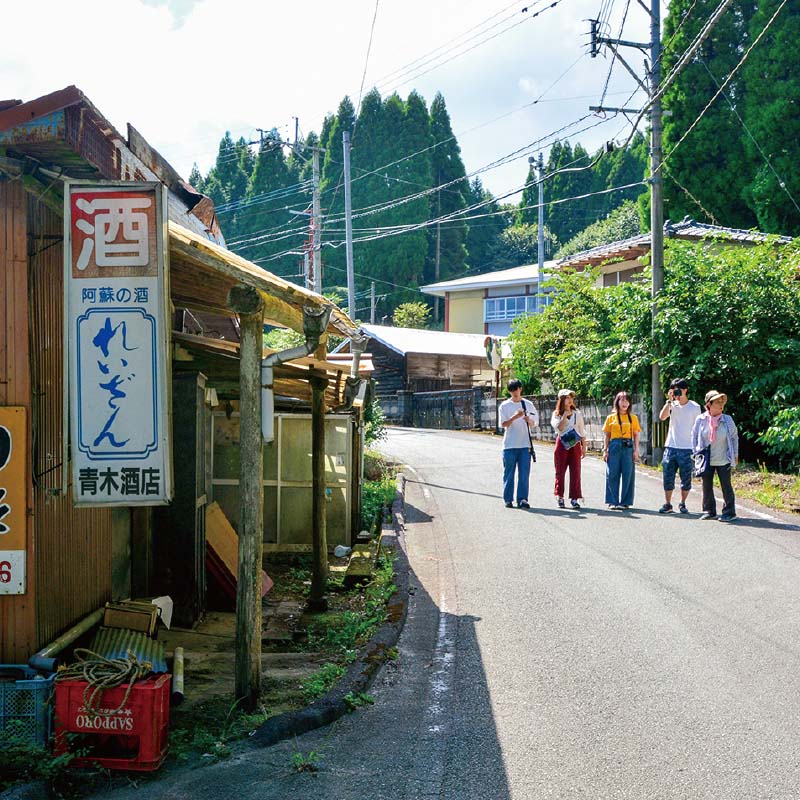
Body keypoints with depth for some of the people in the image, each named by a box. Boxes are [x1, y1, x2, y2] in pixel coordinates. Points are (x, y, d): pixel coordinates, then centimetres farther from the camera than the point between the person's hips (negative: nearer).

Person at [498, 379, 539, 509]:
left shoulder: (528, 404, 8)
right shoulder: (505, 405, 3)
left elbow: (534, 424, 11)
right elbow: (503, 424, -5)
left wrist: (529, 420, -12)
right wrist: (515, 417, -21)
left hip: (525, 444, 1)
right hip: (509, 445, -1)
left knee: (524, 473, -2)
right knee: (509, 473, 3)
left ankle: (522, 499, 1)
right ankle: (508, 499, 10)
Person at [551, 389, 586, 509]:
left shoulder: (577, 414, 9)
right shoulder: (556, 414, 4)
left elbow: (582, 431, 10)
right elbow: (559, 428, -11)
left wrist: (584, 447, 7)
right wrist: (565, 416, -13)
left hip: (575, 444, 1)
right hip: (561, 444, -1)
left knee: (575, 471, -4)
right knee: (560, 471, 2)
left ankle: (574, 499, -2)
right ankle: (560, 497, 12)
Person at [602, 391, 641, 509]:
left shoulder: (633, 418, 10)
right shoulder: (611, 418, 10)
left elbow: (636, 435, 8)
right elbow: (607, 435, 10)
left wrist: (636, 451, -1)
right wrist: (605, 450, 2)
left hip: (628, 447, 0)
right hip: (614, 446, 0)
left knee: (628, 475, -2)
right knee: (612, 475, -3)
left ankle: (625, 502, 5)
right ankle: (613, 502, 4)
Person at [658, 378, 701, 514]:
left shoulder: (695, 407, 0)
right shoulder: (672, 405, 5)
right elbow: (662, 417, -12)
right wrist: (669, 401, -14)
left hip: (687, 448, -2)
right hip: (671, 447, 2)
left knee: (686, 478, 3)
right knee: (668, 477, 2)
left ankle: (682, 504, 17)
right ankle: (667, 504, 10)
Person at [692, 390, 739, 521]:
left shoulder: (727, 420, -5)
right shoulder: (700, 420, -6)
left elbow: (734, 437, 7)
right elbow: (694, 436, 8)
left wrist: (735, 455, 8)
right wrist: (696, 453, 5)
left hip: (723, 460, -1)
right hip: (706, 461, 1)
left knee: (726, 486, 3)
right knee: (707, 486, 7)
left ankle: (729, 512, 12)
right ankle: (709, 511, 19)